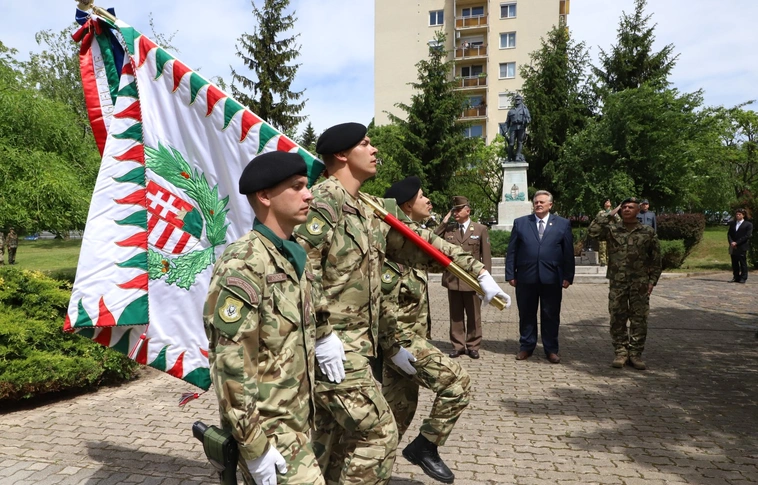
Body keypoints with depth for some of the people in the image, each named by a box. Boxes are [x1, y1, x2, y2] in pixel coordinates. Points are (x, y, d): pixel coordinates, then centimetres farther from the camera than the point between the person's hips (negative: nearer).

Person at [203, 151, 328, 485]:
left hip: (297, 423, 8)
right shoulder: (243, 263, -20)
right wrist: (255, 446, -19)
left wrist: (307, 416, 17)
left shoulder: (295, 256, 7)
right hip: (269, 430, -8)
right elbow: (229, 362, -22)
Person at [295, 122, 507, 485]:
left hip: (352, 346, 9)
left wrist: (477, 270, 15)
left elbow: (419, 244, 17)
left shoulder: (372, 210, 13)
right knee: (378, 432, -3)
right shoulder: (323, 203, -15)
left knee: (335, 438, 17)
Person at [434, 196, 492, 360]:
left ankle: (473, 346, 19)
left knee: (473, 316, 7)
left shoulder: (481, 229, 2)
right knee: (455, 315, 9)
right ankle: (458, 345, 19)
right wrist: (443, 223, -6)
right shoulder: (447, 229, 7)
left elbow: (486, 256, 1)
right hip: (452, 279, 2)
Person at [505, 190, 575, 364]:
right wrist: (510, 274, -1)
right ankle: (526, 346, 24)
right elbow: (512, 251, 5)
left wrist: (568, 276, -2)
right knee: (526, 314, 10)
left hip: (552, 278, -1)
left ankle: (551, 349, 20)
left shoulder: (563, 224, 6)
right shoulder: (520, 223, 7)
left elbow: (568, 252, 4)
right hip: (526, 278, 1)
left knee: (551, 315, 7)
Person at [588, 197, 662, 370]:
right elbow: (593, 230, -14)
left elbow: (655, 258, 7)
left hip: (640, 283, 0)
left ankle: (635, 354, 14)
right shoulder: (612, 229, 3)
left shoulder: (648, 232, 4)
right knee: (617, 318, 4)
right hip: (617, 283, 0)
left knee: (639, 319, 4)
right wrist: (609, 214, -8)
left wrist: (652, 280, 0)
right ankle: (621, 352, 15)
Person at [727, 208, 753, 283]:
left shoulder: (748, 224, 0)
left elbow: (747, 236, -9)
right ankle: (736, 277, 12)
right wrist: (731, 242, -8)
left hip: (742, 247, -5)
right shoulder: (732, 223, 15)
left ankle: (743, 278, 5)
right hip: (733, 247, 5)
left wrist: (736, 243, -14)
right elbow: (729, 234, 10)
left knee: (743, 263, -1)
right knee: (734, 263, 6)